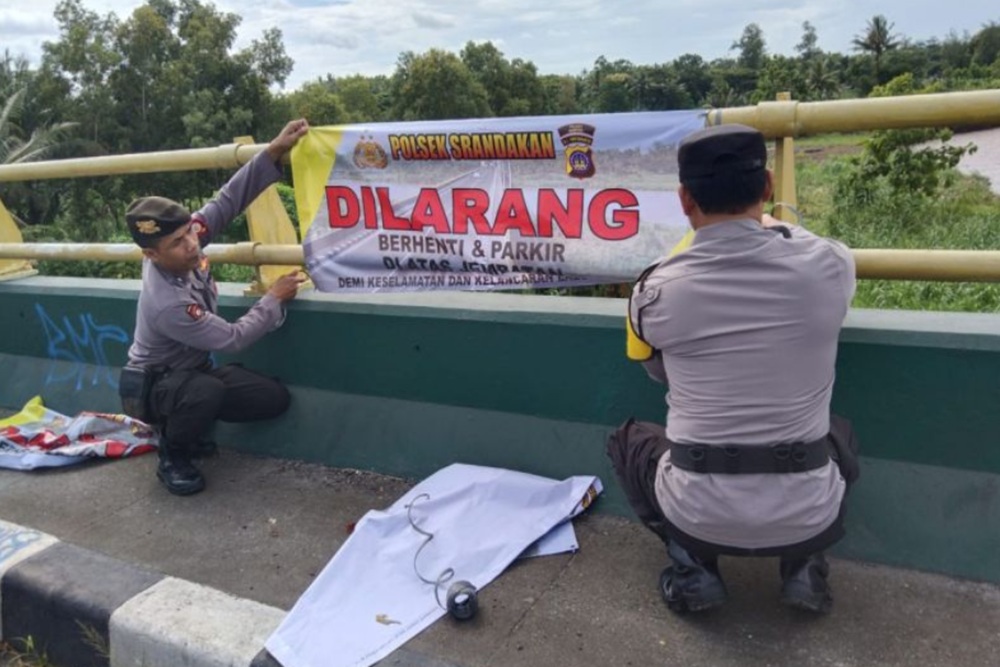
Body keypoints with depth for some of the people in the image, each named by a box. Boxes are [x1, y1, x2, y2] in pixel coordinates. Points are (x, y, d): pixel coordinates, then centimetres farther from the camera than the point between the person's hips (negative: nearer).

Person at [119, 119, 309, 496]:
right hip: (150, 386, -8)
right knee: (208, 391, -41)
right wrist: (275, 299, -17)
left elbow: (227, 201, -23)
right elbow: (233, 339, -28)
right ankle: (172, 458, -9)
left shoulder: (183, 238, -19)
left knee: (276, 399, -3)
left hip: (192, 368, 8)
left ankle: (183, 425, 16)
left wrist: (273, 153, -33)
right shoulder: (167, 304, -37)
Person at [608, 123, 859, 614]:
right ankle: (804, 565, 15)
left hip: (699, 518, -1)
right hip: (806, 519, 2)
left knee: (628, 438, 28)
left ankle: (691, 568, 12)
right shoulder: (828, 264, -9)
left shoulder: (656, 289, -10)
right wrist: (771, 225, 36)